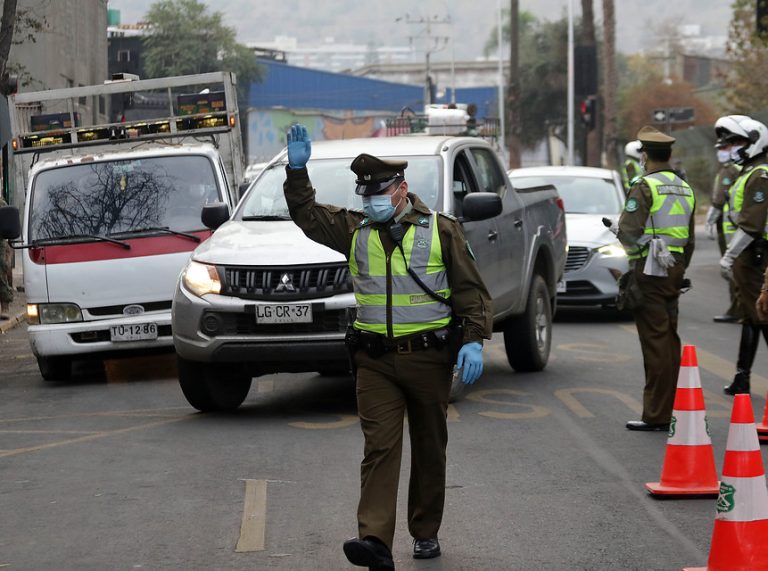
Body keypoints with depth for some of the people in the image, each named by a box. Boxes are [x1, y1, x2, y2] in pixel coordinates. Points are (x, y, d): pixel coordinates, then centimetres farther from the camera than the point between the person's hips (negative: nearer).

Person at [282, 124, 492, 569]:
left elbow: (472, 290, 0)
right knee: (380, 447, -10)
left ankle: (426, 533, 25)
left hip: (428, 357, -1)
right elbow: (306, 214, 6)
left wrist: (473, 340, -10)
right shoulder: (355, 230, 7)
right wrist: (297, 170, -7)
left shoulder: (441, 230, -1)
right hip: (376, 360, 1)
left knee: (429, 449, 11)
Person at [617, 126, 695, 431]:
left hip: (649, 270, -8)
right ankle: (673, 408, 16)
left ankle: (657, 415, -7)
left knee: (655, 340, -7)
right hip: (674, 269, 8)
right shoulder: (684, 189, 14)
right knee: (670, 339, 13)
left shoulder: (645, 187, -11)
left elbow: (629, 231, -18)